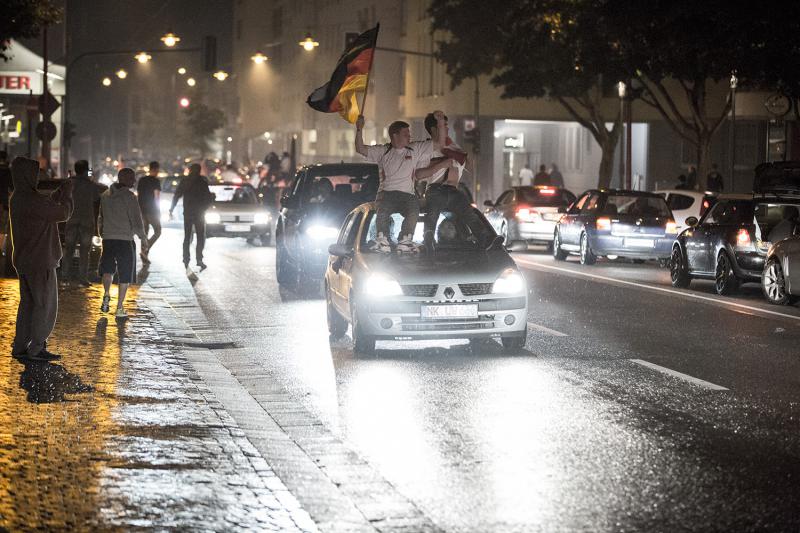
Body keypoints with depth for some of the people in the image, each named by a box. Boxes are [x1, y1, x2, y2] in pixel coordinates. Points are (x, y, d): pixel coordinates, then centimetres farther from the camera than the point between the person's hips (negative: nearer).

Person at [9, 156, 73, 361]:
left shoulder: (16, 198, 7)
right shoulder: (31, 200, -23)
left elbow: (48, 205, 22)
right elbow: (62, 213, -16)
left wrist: (62, 190, 18)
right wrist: (67, 193, -1)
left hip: (23, 259, 9)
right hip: (39, 261, -9)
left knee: (28, 303, 15)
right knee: (46, 305, 0)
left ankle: (20, 346, 18)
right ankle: (36, 349, 3)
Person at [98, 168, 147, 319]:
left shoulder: (105, 196, 7)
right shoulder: (129, 197, -11)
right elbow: (137, 221, -13)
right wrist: (143, 239, -2)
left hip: (108, 239, 5)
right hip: (125, 240, -5)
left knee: (107, 268, 23)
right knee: (125, 274, 5)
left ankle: (106, 295, 3)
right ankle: (120, 307, 6)